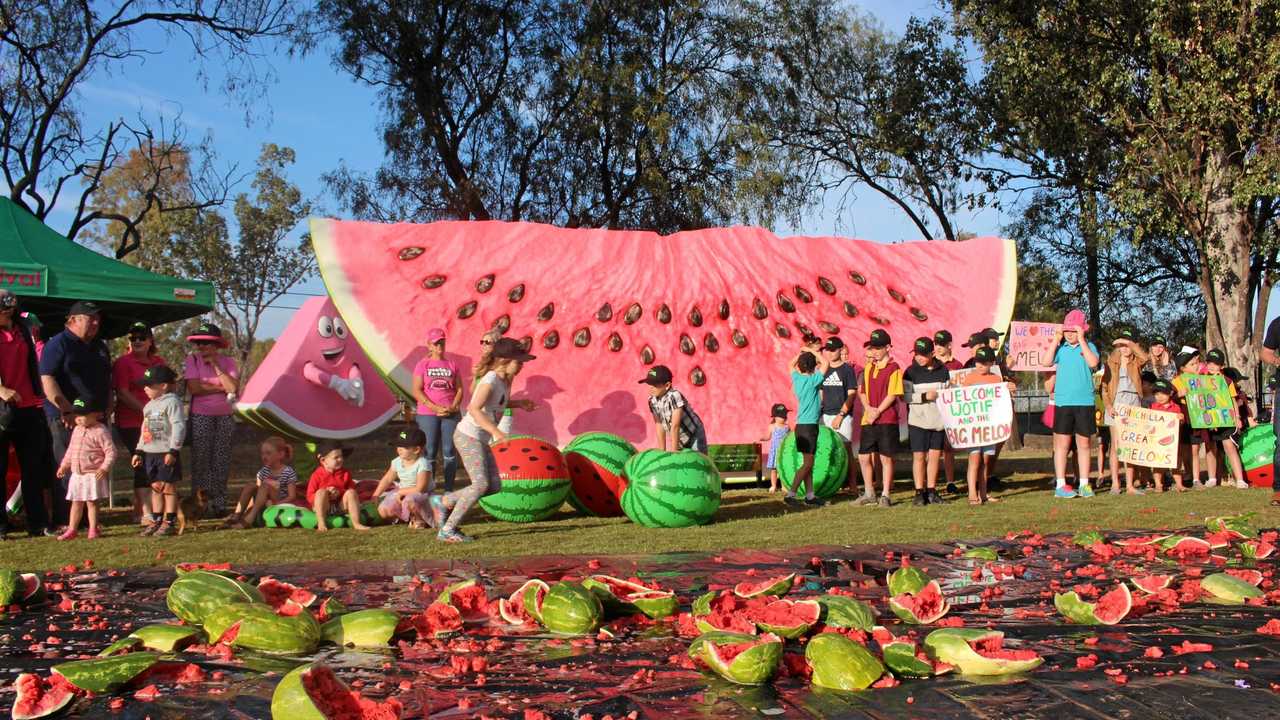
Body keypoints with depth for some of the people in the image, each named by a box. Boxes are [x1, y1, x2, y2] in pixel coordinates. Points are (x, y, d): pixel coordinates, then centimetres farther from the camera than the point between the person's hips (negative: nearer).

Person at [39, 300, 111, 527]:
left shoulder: (99, 346, 19)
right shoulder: (58, 344, -5)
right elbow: (47, 380, -14)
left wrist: (108, 406, 15)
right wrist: (66, 410, -21)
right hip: (66, 418, -7)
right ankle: (63, 522, -1)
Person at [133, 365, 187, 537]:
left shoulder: (172, 401, -11)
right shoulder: (149, 405, 17)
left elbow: (179, 426, -18)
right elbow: (144, 429, 24)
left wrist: (173, 450, -21)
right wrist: (138, 451, 19)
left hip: (167, 453, -8)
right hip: (150, 452, 8)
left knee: (168, 487, -3)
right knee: (156, 487, 12)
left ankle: (169, 523, 1)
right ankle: (156, 521, 18)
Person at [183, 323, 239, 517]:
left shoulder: (228, 362, 3)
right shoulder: (192, 360, -2)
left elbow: (233, 387, -13)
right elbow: (194, 388, -14)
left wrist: (216, 366, -12)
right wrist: (221, 387, -9)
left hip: (224, 416, 2)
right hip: (201, 416, -2)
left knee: (221, 460, 4)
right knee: (201, 459, -2)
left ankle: (219, 503, 11)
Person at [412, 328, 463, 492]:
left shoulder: (452, 365, 10)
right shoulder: (422, 365, 4)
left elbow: (459, 389, 8)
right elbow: (417, 391, -3)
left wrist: (453, 407, -9)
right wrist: (435, 408, -13)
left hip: (451, 414, 2)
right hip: (427, 414, -2)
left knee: (449, 452, -1)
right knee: (429, 452, -1)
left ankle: (449, 489, 3)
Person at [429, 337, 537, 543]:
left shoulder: (504, 381, 11)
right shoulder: (491, 380, -18)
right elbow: (474, 409, -28)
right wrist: (495, 431, -36)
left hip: (481, 440, 9)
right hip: (469, 436, -9)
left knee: (494, 486, 6)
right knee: (481, 484, -14)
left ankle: (443, 502, 15)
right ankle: (447, 530, -7)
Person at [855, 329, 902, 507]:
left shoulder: (893, 369, -6)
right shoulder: (868, 368, 13)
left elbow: (893, 394, -12)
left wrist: (878, 411, -15)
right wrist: (868, 408, -3)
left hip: (886, 419, -6)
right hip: (868, 419, 6)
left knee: (885, 457, -1)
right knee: (864, 457, 7)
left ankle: (885, 495, 8)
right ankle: (869, 494, 19)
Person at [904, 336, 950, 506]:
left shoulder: (943, 371, 6)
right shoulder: (911, 372, -3)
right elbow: (904, 395, -8)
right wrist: (925, 396, -16)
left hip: (939, 420, 3)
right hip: (918, 420, -3)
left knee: (935, 455, 6)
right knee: (919, 456, -2)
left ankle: (931, 491, 15)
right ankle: (919, 492, 4)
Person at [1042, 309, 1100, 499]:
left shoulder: (1089, 346, 3)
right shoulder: (1061, 348, 5)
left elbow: (1093, 363, -15)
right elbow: (1047, 363, -8)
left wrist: (1081, 341, -14)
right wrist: (1056, 341, -9)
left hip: (1084, 403, 0)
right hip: (1062, 402, 0)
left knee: (1083, 444, 8)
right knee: (1062, 444, 1)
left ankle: (1084, 484, 15)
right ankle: (1060, 485, 4)